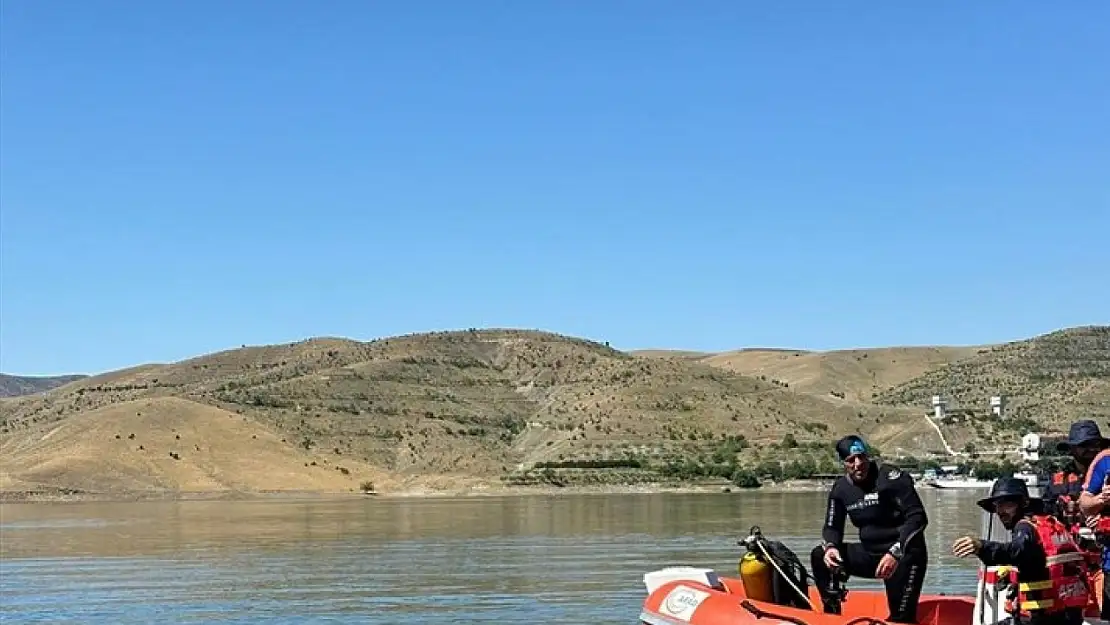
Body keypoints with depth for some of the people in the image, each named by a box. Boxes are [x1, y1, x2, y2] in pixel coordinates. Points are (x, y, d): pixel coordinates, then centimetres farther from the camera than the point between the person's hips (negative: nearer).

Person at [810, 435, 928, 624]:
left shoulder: (890, 477, -17)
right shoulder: (841, 488, 2)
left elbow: (918, 516, -21)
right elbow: (832, 527, 9)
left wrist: (895, 553, -30)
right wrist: (830, 547, -16)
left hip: (905, 556, -6)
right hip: (870, 553, 6)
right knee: (819, 556, -3)